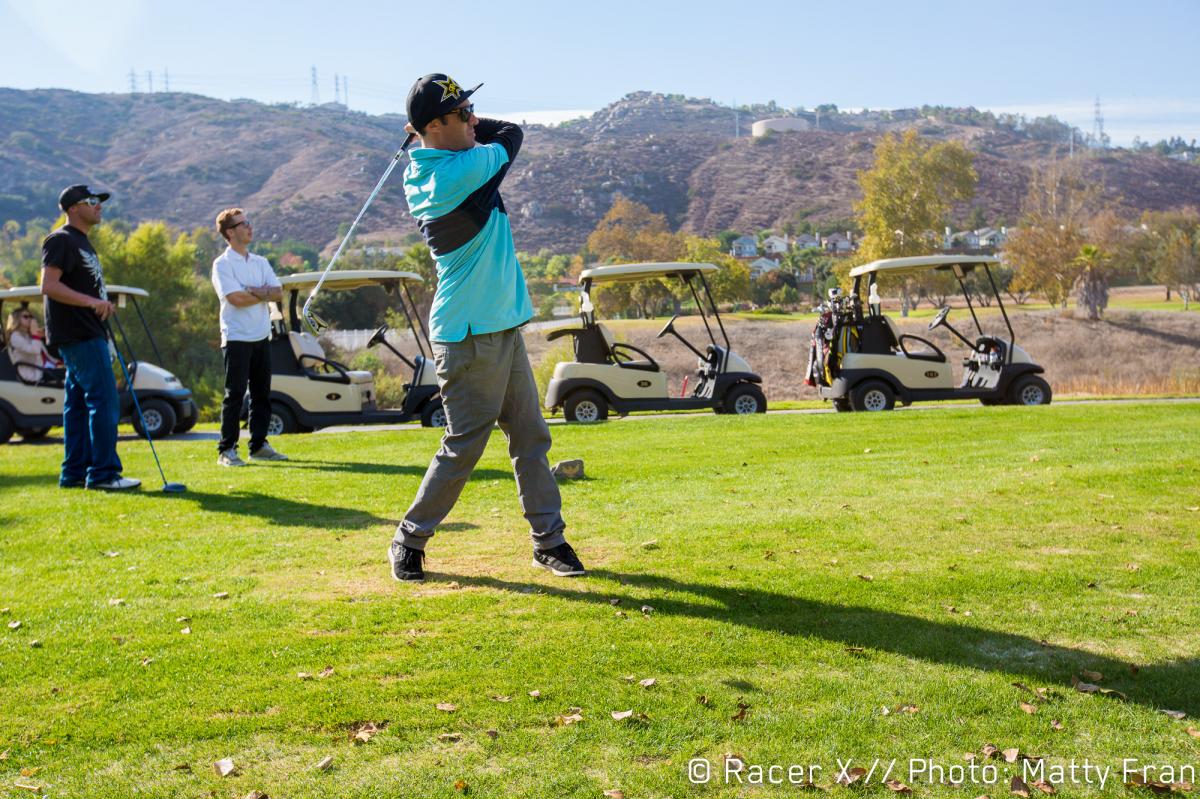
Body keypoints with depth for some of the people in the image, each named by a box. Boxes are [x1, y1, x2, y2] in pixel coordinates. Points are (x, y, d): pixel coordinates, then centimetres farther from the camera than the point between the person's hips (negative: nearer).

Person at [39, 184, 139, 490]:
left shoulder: (81, 241, 20)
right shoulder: (61, 240, -10)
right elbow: (49, 286, -21)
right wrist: (91, 301, -30)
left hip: (89, 334, 10)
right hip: (79, 336, -10)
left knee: (79, 404, 11)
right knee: (104, 401, -12)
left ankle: (75, 473, 15)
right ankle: (103, 473, -9)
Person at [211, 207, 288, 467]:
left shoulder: (261, 262, 14)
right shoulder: (222, 264, -6)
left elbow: (278, 293, 3)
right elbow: (237, 299, -18)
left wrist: (253, 291, -13)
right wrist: (265, 294, -5)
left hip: (262, 338, 6)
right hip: (237, 338, -6)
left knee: (262, 394, 9)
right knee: (235, 394, -6)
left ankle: (259, 445, 18)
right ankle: (226, 450, -2)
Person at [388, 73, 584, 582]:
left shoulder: (425, 172, 8)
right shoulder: (459, 172, -21)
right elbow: (510, 134, -5)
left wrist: (462, 127, 6)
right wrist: (472, 128, 9)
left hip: (502, 329, 10)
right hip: (470, 338, -10)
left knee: (531, 438, 10)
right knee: (463, 447, 0)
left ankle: (548, 539, 17)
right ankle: (409, 541, 16)